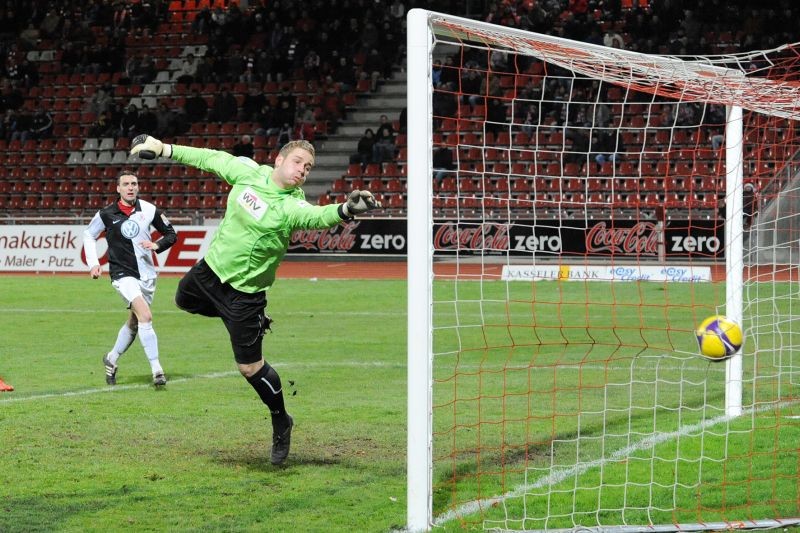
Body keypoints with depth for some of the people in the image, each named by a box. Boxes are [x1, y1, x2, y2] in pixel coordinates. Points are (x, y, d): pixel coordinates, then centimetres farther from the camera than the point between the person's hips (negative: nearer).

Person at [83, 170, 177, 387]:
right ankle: (157, 370, -23)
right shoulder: (106, 214, -6)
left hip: (147, 274, 4)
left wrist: (156, 245, -10)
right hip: (123, 273, -4)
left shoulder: (149, 210, -2)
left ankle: (111, 359, 39)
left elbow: (171, 234, 9)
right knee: (145, 316, -23)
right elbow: (89, 235, 11)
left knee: (134, 322, 15)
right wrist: (93, 263, 2)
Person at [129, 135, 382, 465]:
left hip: (244, 288, -6)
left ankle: (281, 423, 21)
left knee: (250, 366, -3)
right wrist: (164, 150, 12)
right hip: (212, 267, 6)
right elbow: (211, 159, 5)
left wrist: (346, 209, -68)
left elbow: (319, 216, -46)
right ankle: (252, 322, 44)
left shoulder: (292, 206, -26)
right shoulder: (248, 171, -10)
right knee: (183, 301, 34)